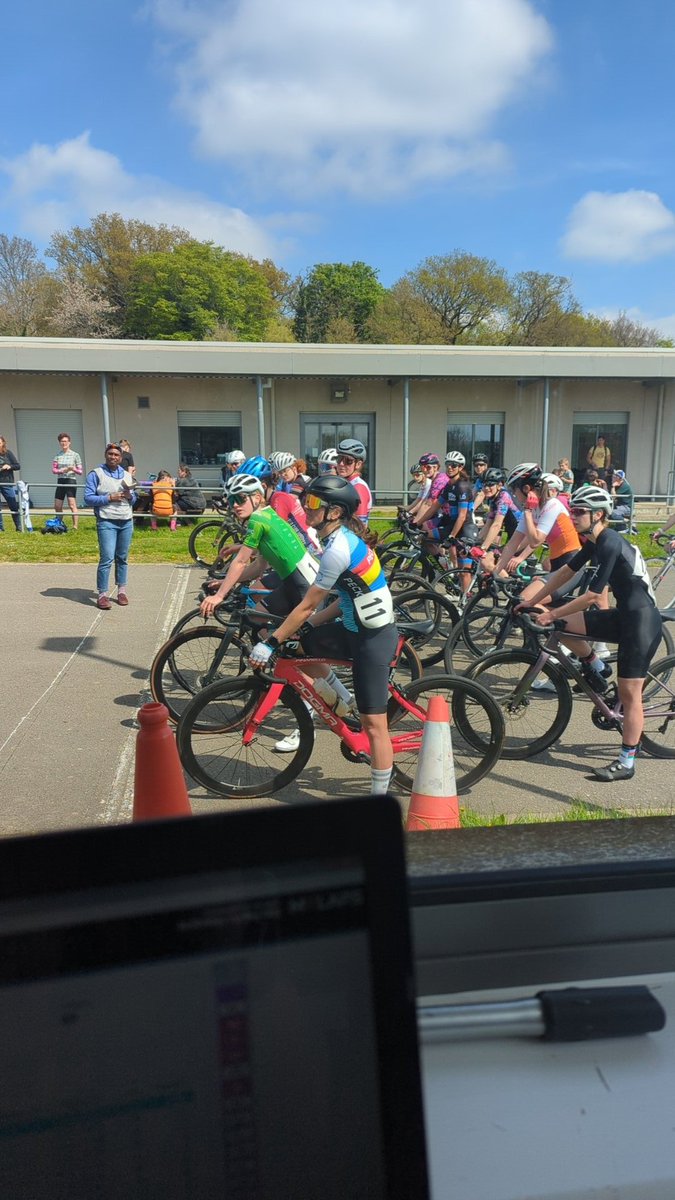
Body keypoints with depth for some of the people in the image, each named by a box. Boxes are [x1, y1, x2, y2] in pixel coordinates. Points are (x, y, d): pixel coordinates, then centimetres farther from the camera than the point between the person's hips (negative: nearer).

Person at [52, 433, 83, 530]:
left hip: (71, 481, -4)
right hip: (60, 481, 5)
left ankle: (75, 526, -12)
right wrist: (63, 470, -16)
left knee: (72, 505, -13)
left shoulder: (75, 455, 1)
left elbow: (80, 471, 0)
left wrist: (73, 469, -21)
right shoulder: (58, 455, 9)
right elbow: (53, 470, 2)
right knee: (57, 507, 9)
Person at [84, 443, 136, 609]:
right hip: (106, 522, -5)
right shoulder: (96, 474, -1)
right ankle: (102, 595, -6)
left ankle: (122, 591, 17)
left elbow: (134, 499, 18)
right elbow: (88, 498, -7)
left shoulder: (127, 475, 14)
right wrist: (109, 498, -17)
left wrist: (130, 496, -5)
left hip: (126, 522, 5)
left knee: (122, 558, 9)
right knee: (107, 559, -10)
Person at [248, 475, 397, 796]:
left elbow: (307, 605, -20)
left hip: (372, 639, -10)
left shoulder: (337, 549, -23)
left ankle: (380, 796, 13)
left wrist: (271, 643, -12)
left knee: (373, 723, -1)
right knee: (296, 640, 10)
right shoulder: (344, 537, 7)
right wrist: (308, 626, 10)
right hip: (357, 629, 10)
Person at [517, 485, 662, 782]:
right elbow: (566, 572, 13)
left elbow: (592, 596, -24)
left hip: (641, 621, -9)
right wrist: (531, 602, 11)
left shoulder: (610, 545, -22)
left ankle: (626, 763, 7)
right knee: (561, 624, -2)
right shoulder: (594, 541, 7)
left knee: (629, 693, -3)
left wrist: (551, 615, -18)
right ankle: (596, 668, 18)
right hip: (623, 615, 9)